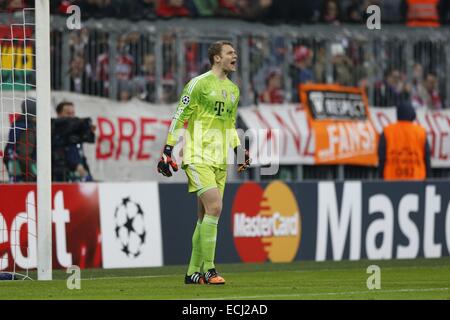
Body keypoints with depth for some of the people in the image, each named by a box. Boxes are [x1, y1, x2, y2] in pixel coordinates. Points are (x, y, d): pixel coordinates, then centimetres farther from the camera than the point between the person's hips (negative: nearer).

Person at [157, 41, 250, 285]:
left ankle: (193, 272, 13)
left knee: (206, 215, 7)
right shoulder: (199, 83, -7)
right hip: (198, 158, -8)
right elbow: (180, 118, -6)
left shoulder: (233, 90, 17)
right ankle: (208, 270, -14)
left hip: (220, 161, 8)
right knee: (214, 208, -18)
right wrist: (168, 150, -10)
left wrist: (239, 149, 14)